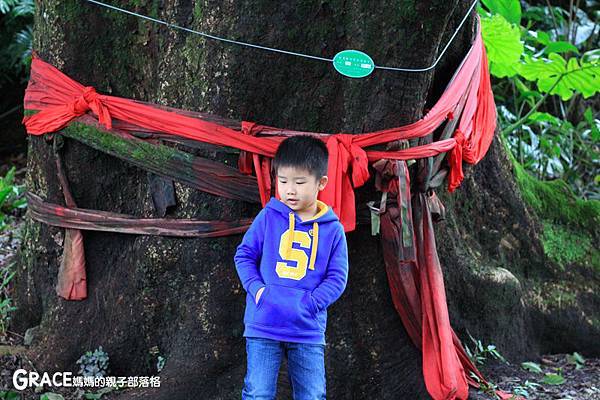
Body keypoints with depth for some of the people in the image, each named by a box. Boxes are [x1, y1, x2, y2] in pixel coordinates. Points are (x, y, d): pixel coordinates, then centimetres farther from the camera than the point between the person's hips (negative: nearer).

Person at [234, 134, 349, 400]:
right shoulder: (268, 217, 1)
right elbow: (244, 255, 6)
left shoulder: (333, 229, 2)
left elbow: (337, 277, 1)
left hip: (308, 329, 1)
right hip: (263, 326, -1)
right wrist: (256, 289, -10)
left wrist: (309, 303, -12)